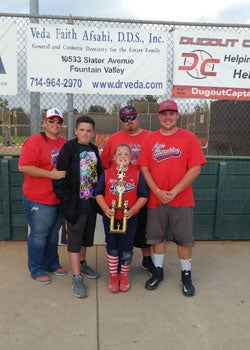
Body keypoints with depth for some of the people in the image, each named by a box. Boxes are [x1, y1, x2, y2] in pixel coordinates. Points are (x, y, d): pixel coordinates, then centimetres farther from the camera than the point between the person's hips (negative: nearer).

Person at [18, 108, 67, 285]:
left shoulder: (64, 143, 7)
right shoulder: (34, 141, -13)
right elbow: (23, 166, -21)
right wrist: (51, 174, -23)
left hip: (59, 199, 6)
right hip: (39, 200, -6)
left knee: (53, 234, 19)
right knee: (39, 235, 6)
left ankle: (52, 263, 37)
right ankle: (37, 270, 23)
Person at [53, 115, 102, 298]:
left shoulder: (94, 150, 9)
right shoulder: (69, 149, -9)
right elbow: (60, 177, -14)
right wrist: (67, 200, -17)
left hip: (91, 202, 6)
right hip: (76, 204, -6)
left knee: (86, 236, 19)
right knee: (75, 239, 2)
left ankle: (82, 263, 40)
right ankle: (77, 278, 11)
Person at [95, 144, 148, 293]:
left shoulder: (137, 174, -3)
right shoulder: (107, 174, -1)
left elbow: (143, 196, -4)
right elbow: (99, 193, 1)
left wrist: (133, 210, -16)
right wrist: (105, 208, -13)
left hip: (130, 218, 0)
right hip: (110, 217, 1)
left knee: (126, 248, 10)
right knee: (112, 247, 12)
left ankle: (124, 276, 30)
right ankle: (113, 276, 29)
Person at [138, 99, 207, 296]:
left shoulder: (188, 138, -4)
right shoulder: (150, 139, 4)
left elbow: (195, 169, -9)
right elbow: (144, 167, 1)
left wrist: (174, 191, -14)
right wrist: (157, 192, -11)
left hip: (182, 200, -2)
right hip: (156, 199, 3)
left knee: (184, 238, 8)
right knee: (157, 237, 13)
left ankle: (186, 275, 27)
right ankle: (158, 272, 32)